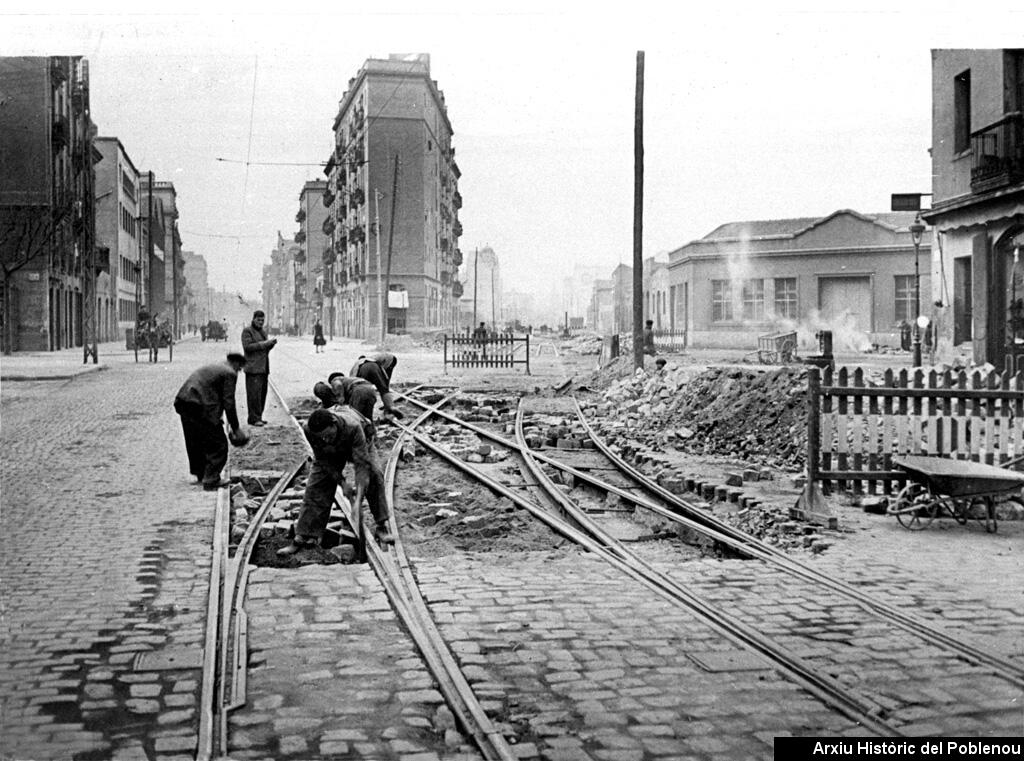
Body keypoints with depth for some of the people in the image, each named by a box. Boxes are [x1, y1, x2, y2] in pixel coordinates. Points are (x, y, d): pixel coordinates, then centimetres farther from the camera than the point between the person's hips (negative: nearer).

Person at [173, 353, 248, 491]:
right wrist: (235, 428, 1)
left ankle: (201, 475, 37)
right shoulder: (230, 373, -1)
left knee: (195, 442, 23)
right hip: (200, 407, -9)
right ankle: (211, 480, 2)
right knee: (218, 445, 2)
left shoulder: (211, 368, 26)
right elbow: (228, 403, -6)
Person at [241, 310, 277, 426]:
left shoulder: (263, 331, 21)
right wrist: (263, 343, -19)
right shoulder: (247, 331, -4)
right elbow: (247, 347, -15)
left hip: (263, 367, 8)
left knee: (262, 393, 7)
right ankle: (253, 418, -10)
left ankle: (258, 417, 13)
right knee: (254, 393, -11)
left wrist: (271, 344, 4)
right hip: (253, 367, -8)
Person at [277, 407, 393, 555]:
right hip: (329, 454, 2)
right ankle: (302, 538, -3)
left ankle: (382, 527, -14)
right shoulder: (308, 429, -37)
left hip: (356, 447, -2)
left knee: (374, 475, -23)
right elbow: (323, 459, -22)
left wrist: (358, 499, -51)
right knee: (315, 488, -9)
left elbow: (362, 464, -46)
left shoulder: (353, 427, -46)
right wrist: (342, 482, -25)